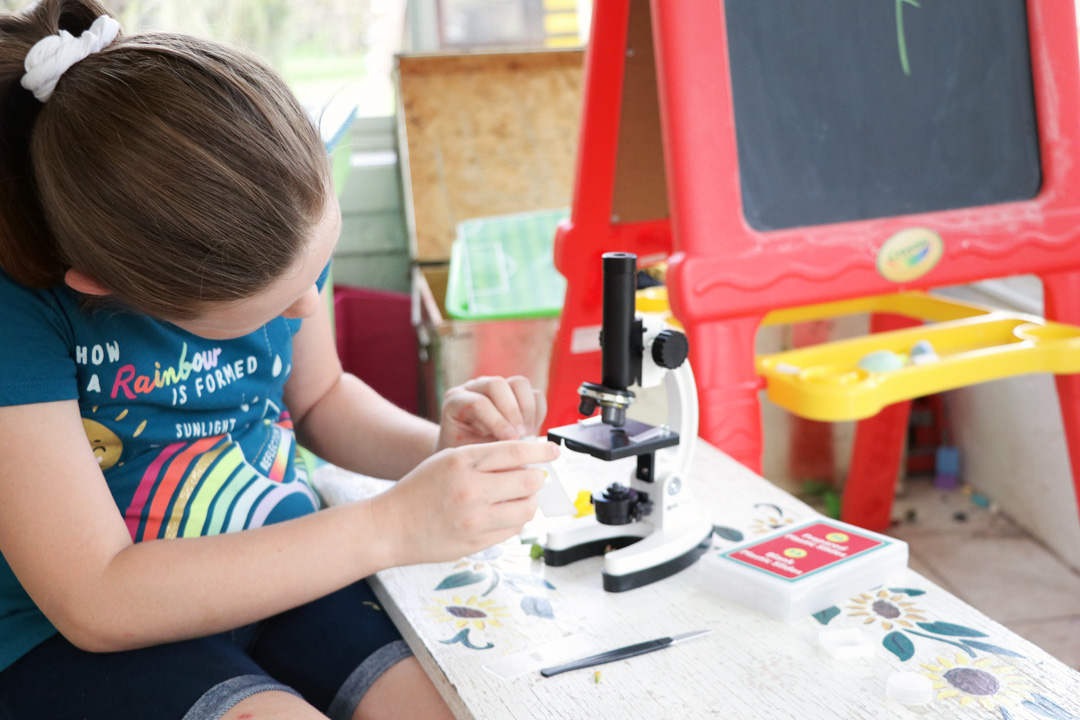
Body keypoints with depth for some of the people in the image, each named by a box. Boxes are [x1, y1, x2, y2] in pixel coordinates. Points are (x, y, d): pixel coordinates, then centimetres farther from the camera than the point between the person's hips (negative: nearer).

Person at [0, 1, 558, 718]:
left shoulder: (281, 223, -7)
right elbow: (96, 604, -24)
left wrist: (440, 447, -9)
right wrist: (392, 525, -27)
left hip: (283, 571, 5)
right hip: (68, 634, -4)